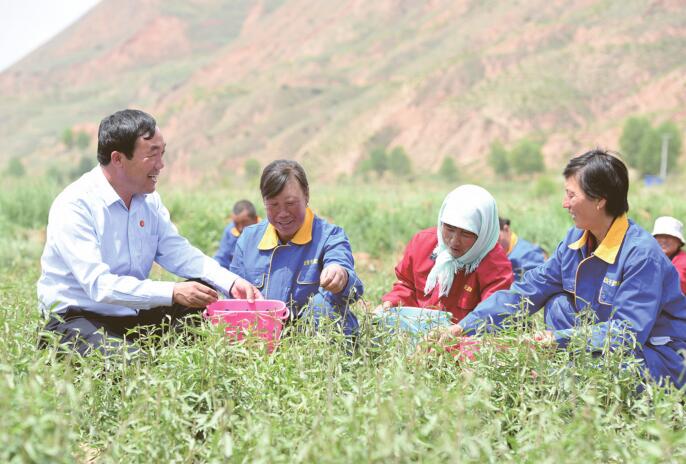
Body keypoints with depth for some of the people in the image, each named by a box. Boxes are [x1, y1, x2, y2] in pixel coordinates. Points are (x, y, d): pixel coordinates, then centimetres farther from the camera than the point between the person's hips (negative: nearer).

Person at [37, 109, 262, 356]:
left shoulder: (149, 199, 6)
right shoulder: (74, 206, -19)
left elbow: (178, 252, 6)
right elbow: (99, 285, -27)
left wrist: (232, 283, -11)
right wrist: (173, 292, -33)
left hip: (133, 314, 8)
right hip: (77, 319, -8)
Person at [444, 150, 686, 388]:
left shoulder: (642, 254, -23)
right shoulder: (576, 240, 1)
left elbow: (630, 332, -27)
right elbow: (526, 291, 2)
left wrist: (560, 339, -28)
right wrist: (466, 327, -5)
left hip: (661, 361, -8)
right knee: (558, 304, -6)